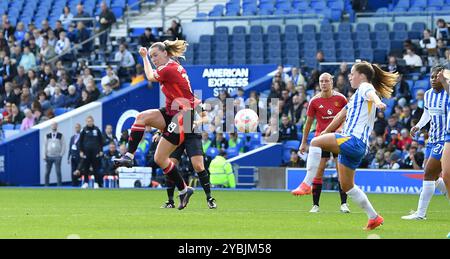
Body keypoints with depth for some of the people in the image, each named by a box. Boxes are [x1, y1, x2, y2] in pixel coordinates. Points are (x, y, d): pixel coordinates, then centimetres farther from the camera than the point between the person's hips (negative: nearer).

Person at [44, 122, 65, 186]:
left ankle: (59, 186, -3)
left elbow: (63, 145, 4)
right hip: (49, 156, 2)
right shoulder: (48, 136, 8)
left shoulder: (60, 135, 3)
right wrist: (45, 156, 2)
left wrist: (61, 155, -5)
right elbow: (45, 146, 10)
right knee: (47, 172, 0)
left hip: (57, 157, -2)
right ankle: (46, 186, 5)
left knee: (58, 172, -7)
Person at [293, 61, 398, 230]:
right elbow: (342, 115, 37)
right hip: (354, 145, 10)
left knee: (316, 142, -23)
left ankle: (306, 184, -28)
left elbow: (371, 93, -27)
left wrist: (377, 102, -51)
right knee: (347, 186, 13)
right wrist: (325, 132, 44)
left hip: (354, 140, -10)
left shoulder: (365, 87, -1)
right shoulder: (357, 95, 28)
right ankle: (374, 218, 18)